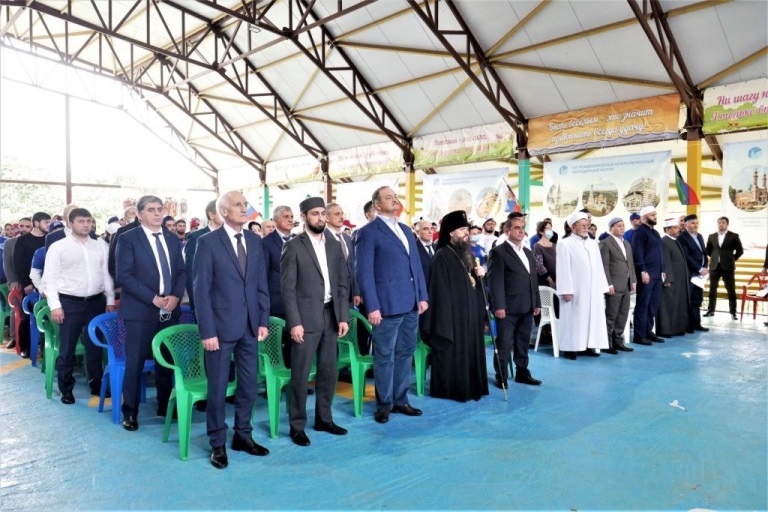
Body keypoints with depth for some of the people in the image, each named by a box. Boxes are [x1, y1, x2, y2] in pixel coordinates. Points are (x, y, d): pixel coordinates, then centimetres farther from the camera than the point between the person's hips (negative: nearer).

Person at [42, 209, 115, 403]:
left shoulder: (101, 245, 6)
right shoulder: (58, 247, -2)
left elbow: (107, 274, 9)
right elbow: (50, 279, -4)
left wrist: (110, 300, 6)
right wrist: (55, 305, -11)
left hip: (96, 301, 3)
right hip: (69, 302, -3)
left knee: (95, 346, 13)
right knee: (67, 349, 5)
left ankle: (96, 384, 28)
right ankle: (66, 390, 19)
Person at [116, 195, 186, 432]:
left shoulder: (173, 239, 12)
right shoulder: (128, 239, -3)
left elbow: (181, 271, 11)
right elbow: (124, 275, -11)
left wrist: (176, 296, -7)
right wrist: (153, 298, -17)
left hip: (170, 310, 5)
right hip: (140, 310, -4)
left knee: (167, 360, 11)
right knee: (135, 362, 1)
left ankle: (165, 405, 26)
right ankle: (130, 412, 15)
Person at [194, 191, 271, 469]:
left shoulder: (255, 241, 8)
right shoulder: (208, 242, -7)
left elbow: (262, 284, 10)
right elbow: (201, 290, -9)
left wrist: (263, 320, 4)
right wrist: (207, 331, -13)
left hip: (250, 325, 5)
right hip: (221, 325, -5)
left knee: (249, 384, 12)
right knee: (218, 386, 7)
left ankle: (243, 435, 29)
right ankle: (218, 443, 22)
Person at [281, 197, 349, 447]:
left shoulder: (335, 245, 9)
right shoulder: (294, 246, -5)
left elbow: (343, 284, 9)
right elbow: (288, 288, -9)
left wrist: (343, 316, 3)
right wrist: (294, 322, -15)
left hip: (331, 316, 5)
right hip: (307, 317, -5)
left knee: (328, 371, 12)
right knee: (300, 374, 1)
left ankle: (324, 418, 27)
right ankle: (297, 425, 15)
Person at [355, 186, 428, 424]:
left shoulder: (406, 230, 16)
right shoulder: (368, 232, -6)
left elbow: (416, 265, 17)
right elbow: (364, 271, -11)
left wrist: (422, 296, 9)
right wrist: (372, 306, -16)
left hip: (411, 304, 7)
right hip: (387, 305, -7)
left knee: (405, 353, 14)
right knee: (385, 357, 4)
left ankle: (400, 400, 26)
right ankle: (384, 404, 17)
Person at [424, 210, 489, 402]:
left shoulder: (467, 253, 11)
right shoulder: (442, 256, -14)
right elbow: (440, 288, -17)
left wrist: (479, 274, -1)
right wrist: (444, 317, -19)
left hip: (470, 310, 8)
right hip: (452, 311, -8)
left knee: (469, 348, 14)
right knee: (451, 350, 0)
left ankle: (470, 386, 25)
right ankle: (448, 388, 12)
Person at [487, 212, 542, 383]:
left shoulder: (528, 252, 19)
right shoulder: (498, 251, -6)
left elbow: (534, 280, 20)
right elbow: (495, 281, -13)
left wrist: (537, 303, 15)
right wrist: (498, 306, -19)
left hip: (526, 308, 7)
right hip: (508, 308, -7)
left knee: (523, 344, 15)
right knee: (504, 344, 0)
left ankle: (522, 373, 27)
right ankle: (501, 377, 10)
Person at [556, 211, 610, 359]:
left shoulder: (593, 243, 13)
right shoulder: (565, 244, -5)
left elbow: (599, 267, 14)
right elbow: (563, 269, -11)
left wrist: (602, 287, 8)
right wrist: (566, 290, -16)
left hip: (593, 289, 6)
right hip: (575, 290, -6)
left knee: (593, 317, 7)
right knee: (574, 318, -2)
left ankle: (587, 346, 16)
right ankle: (570, 348, 5)